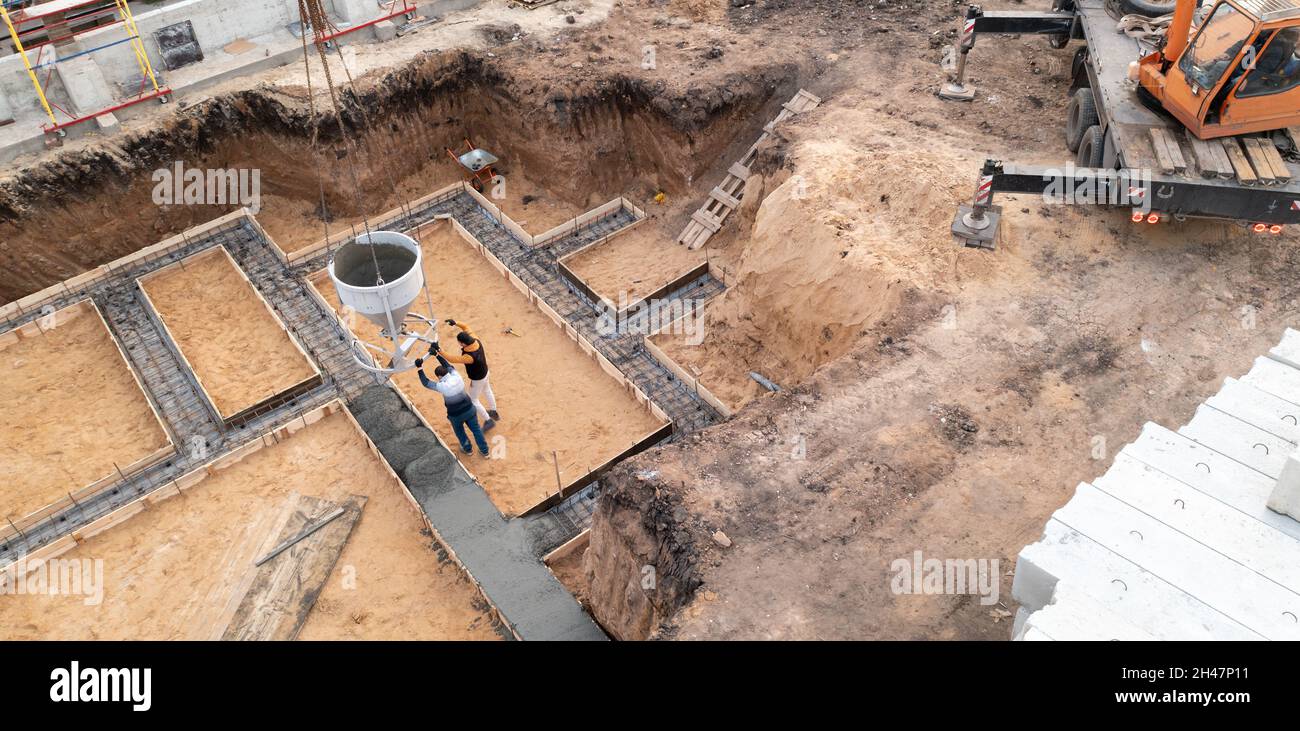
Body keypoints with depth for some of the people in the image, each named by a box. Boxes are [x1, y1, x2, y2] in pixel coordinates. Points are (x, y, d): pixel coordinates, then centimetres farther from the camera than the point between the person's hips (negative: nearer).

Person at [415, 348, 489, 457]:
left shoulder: (442, 386, -26)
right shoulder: (457, 377, -14)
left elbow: (426, 383, -14)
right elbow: (448, 365, 2)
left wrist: (420, 368, -10)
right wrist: (437, 354, 3)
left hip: (456, 415, -4)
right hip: (469, 409, 4)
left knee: (459, 431, 28)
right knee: (476, 429, 21)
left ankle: (468, 449, 48)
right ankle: (484, 451, 34)